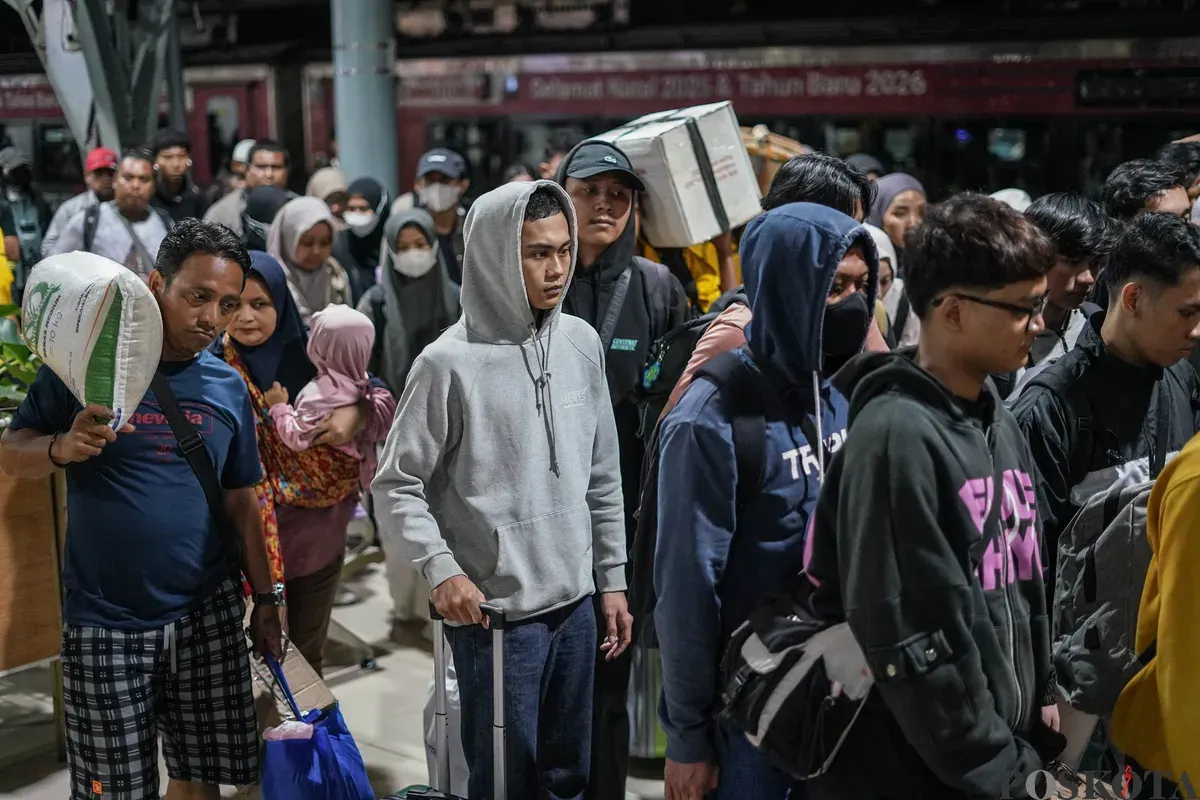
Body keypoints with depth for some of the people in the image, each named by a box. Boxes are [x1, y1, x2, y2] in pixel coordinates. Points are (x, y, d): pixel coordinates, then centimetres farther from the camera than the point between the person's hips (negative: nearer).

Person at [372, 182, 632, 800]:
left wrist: (612, 579, 11)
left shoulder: (582, 343, 4)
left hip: (575, 604, 5)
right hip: (495, 613, -5)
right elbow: (396, 485, -8)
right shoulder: (451, 363, -13)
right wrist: (441, 569, -20)